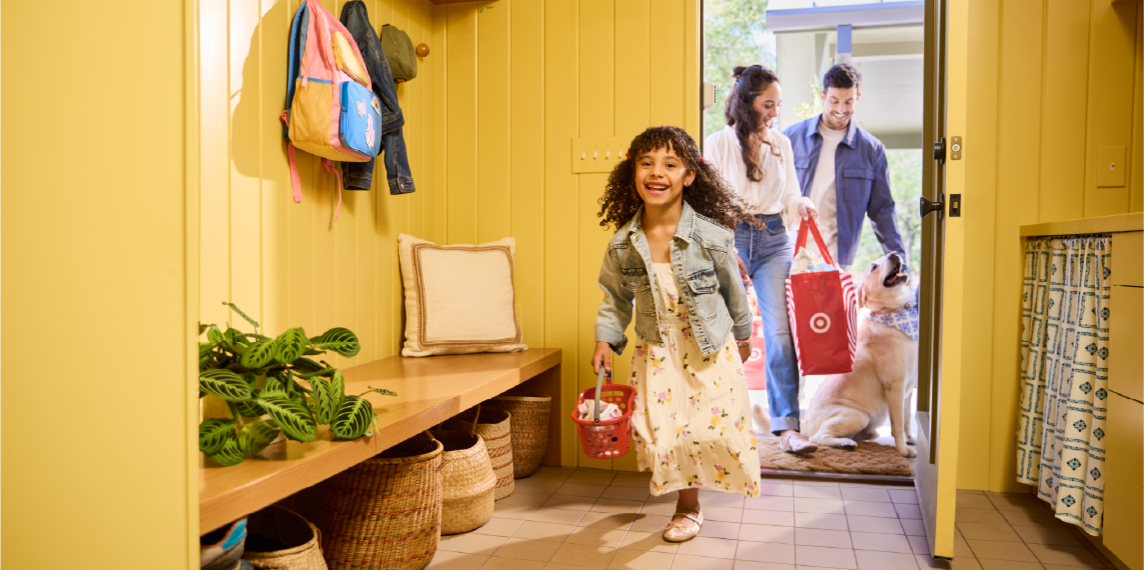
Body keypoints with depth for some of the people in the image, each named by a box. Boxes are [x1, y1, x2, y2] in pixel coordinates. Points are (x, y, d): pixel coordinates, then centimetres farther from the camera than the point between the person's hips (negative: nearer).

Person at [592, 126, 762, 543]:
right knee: (659, 430, 2)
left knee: (713, 426, -3)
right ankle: (688, 507, 28)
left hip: (710, 347, -2)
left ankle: (687, 502, 25)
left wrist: (742, 334, 10)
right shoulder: (624, 243, -9)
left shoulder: (710, 236, -15)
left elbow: (733, 288, 0)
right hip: (657, 350, 2)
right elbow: (616, 296, 6)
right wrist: (605, 339, -3)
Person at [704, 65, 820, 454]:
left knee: (780, 332, -9)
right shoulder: (717, 144, 0)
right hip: (731, 240, -2)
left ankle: (786, 425, -7)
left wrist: (801, 205, -5)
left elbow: (789, 197, 18)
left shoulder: (781, 144, 12)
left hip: (773, 241, 2)